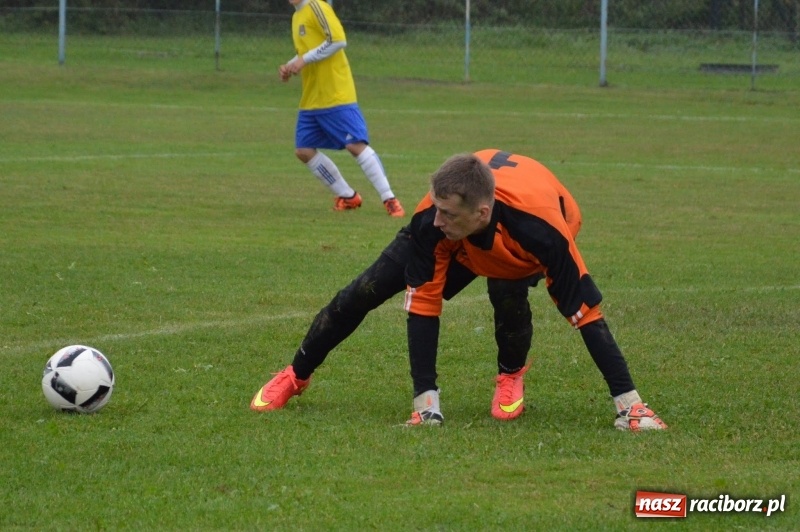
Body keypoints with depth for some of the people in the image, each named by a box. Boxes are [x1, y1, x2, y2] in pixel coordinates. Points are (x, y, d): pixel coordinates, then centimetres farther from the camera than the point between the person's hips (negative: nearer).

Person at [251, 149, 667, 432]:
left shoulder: (540, 230, -48)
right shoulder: (432, 220, -42)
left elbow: (585, 313, -44)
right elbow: (423, 307, -37)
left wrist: (629, 403, -47)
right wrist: (426, 403, -43)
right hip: (461, 246, 2)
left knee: (508, 294, -34)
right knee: (365, 292, -5)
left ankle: (512, 374, 2)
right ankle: (297, 375, 21)